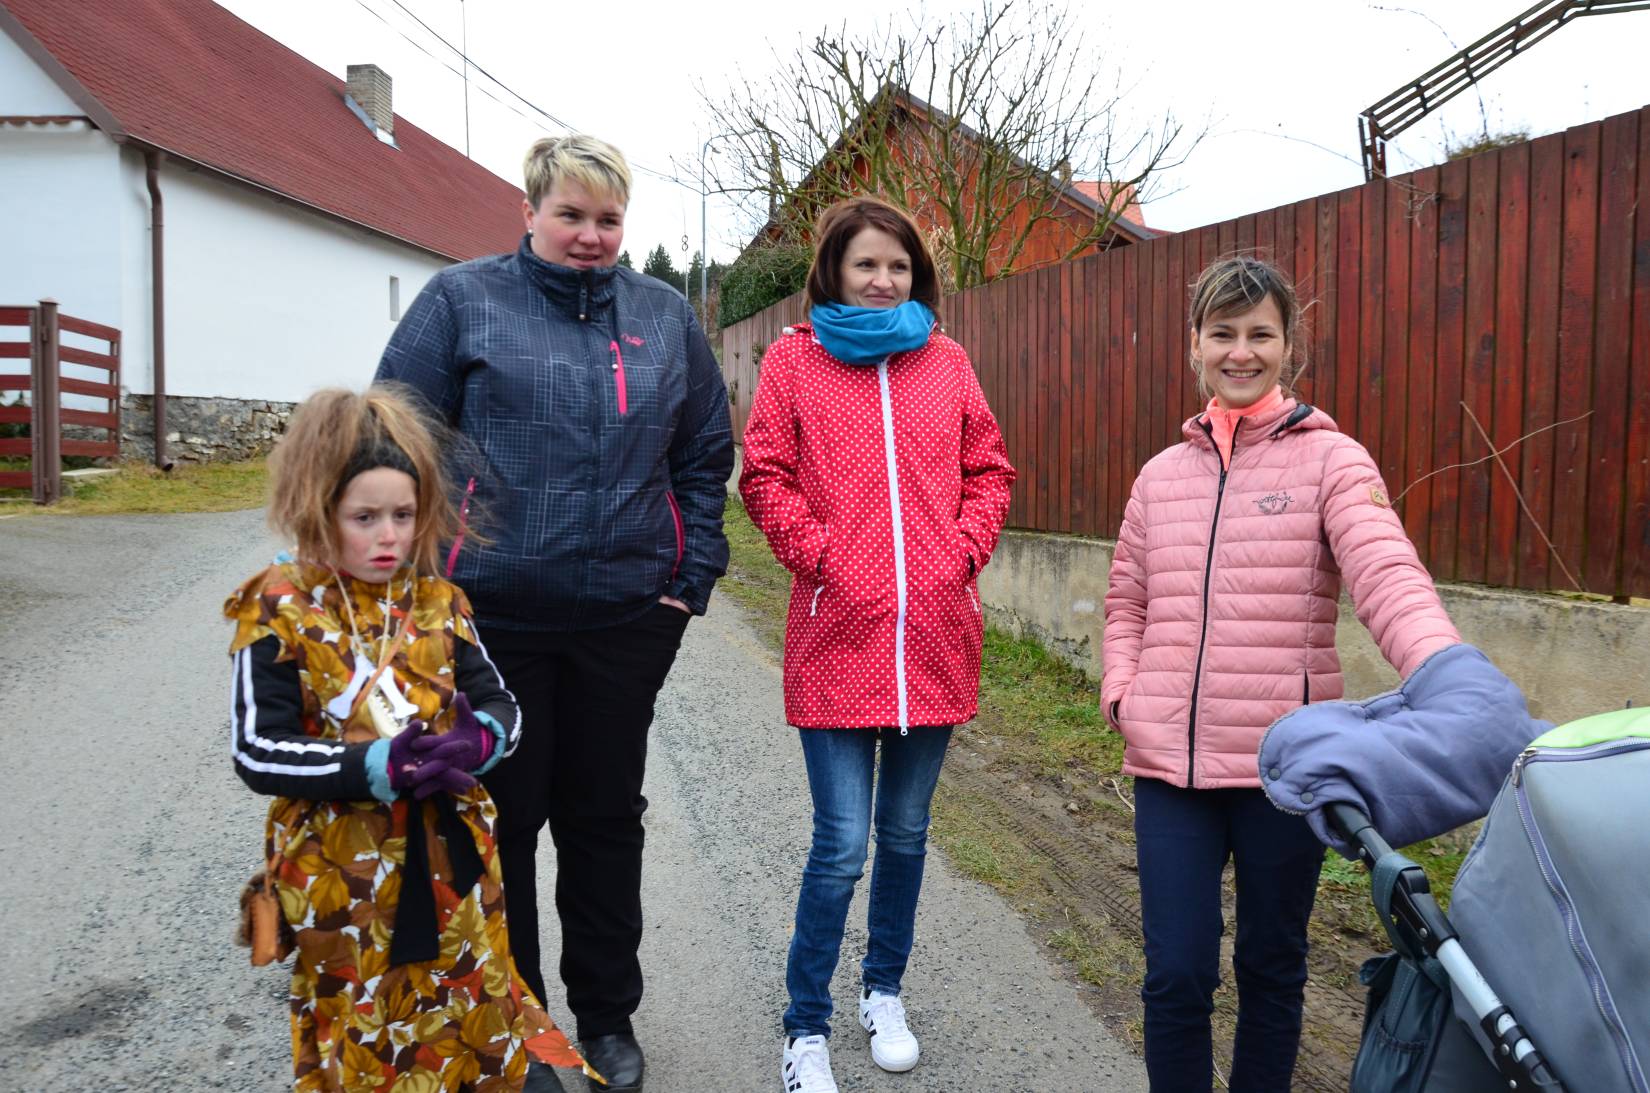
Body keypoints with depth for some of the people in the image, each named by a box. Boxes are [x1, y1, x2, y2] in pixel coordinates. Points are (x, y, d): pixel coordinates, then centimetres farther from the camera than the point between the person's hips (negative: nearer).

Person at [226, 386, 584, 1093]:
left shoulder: (438, 602, 2)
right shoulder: (280, 610, -9)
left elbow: (502, 707, 4)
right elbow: (257, 752, -12)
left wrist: (477, 742, -19)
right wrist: (376, 768, -25)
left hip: (450, 857, 3)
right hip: (339, 872, -3)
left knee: (474, 1026, 17)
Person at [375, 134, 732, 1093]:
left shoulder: (664, 314, 8)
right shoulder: (463, 300, 0)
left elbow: (707, 455, 11)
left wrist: (693, 575, 3)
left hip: (628, 615, 2)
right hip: (492, 615, -2)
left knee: (606, 816, 15)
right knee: (502, 819, 10)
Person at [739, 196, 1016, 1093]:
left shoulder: (945, 360, 11)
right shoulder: (795, 358, 4)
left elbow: (989, 471, 13)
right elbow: (764, 478, 1)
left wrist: (963, 551, 0)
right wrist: (821, 555, -9)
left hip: (935, 636, 3)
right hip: (837, 634, -3)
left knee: (906, 833, 15)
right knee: (841, 847, -3)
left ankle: (884, 992, 37)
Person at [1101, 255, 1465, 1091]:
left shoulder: (1329, 459, -2)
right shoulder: (1163, 473, 10)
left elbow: (1387, 573, -19)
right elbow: (1126, 602, 16)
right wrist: (1121, 693, -1)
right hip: (1169, 762, 3)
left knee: (1271, 967, 15)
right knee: (1176, 975, 6)